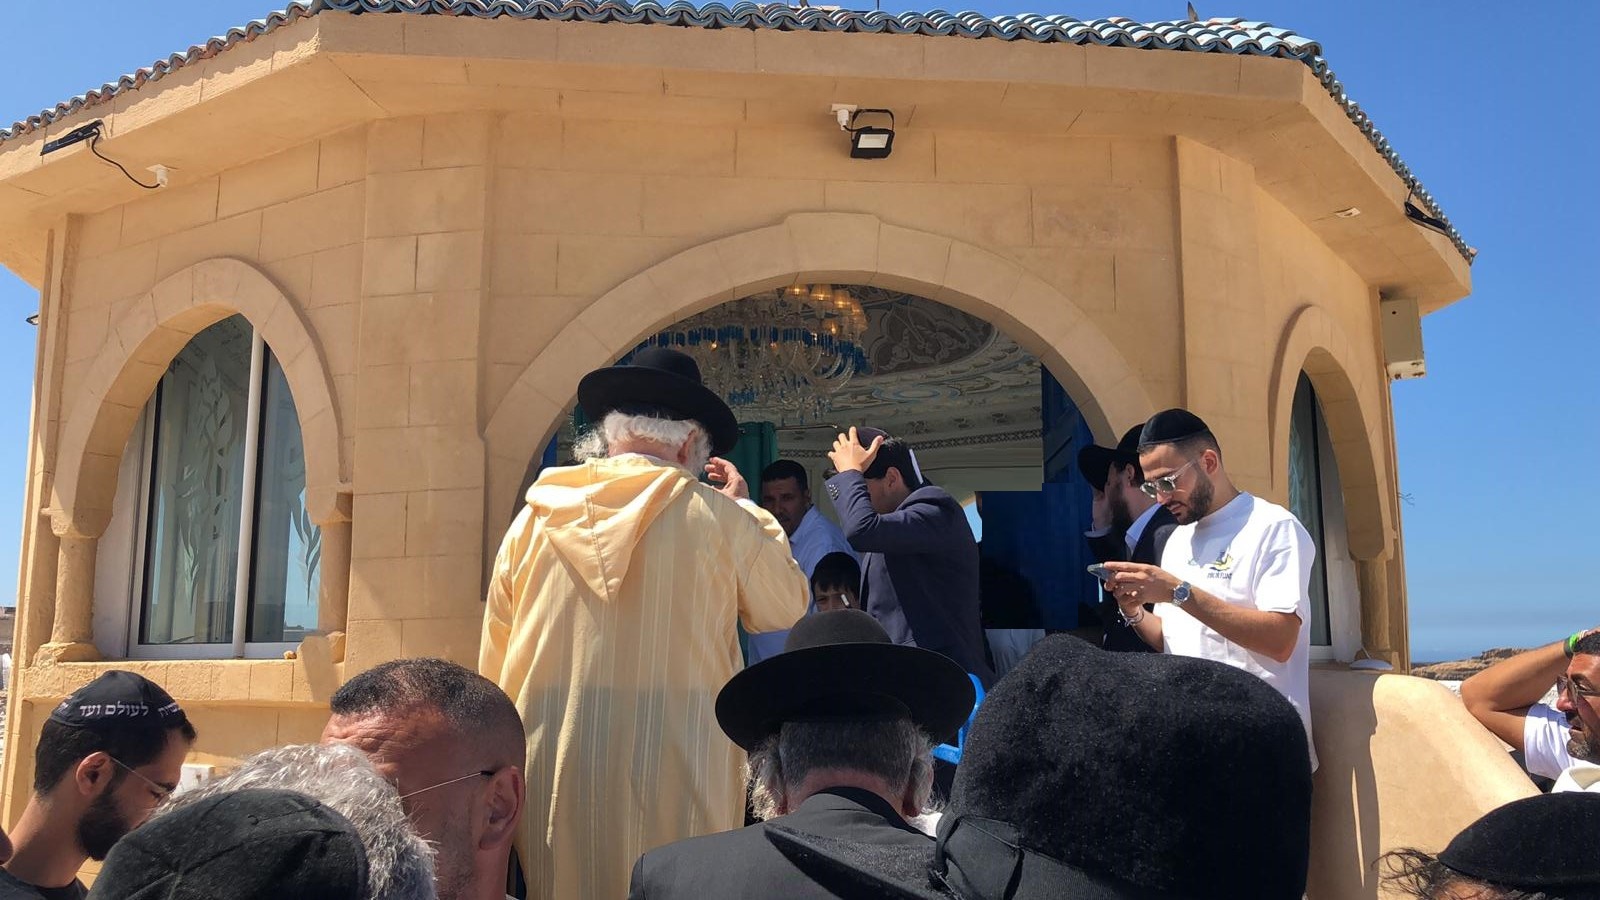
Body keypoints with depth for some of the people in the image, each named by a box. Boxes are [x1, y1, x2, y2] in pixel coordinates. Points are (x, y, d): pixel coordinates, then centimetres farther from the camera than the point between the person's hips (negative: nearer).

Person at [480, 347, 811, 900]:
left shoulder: (534, 518, 2)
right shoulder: (717, 518, -6)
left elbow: (494, 662, 7)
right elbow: (787, 606, 10)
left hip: (553, 770, 3)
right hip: (675, 770, -2)